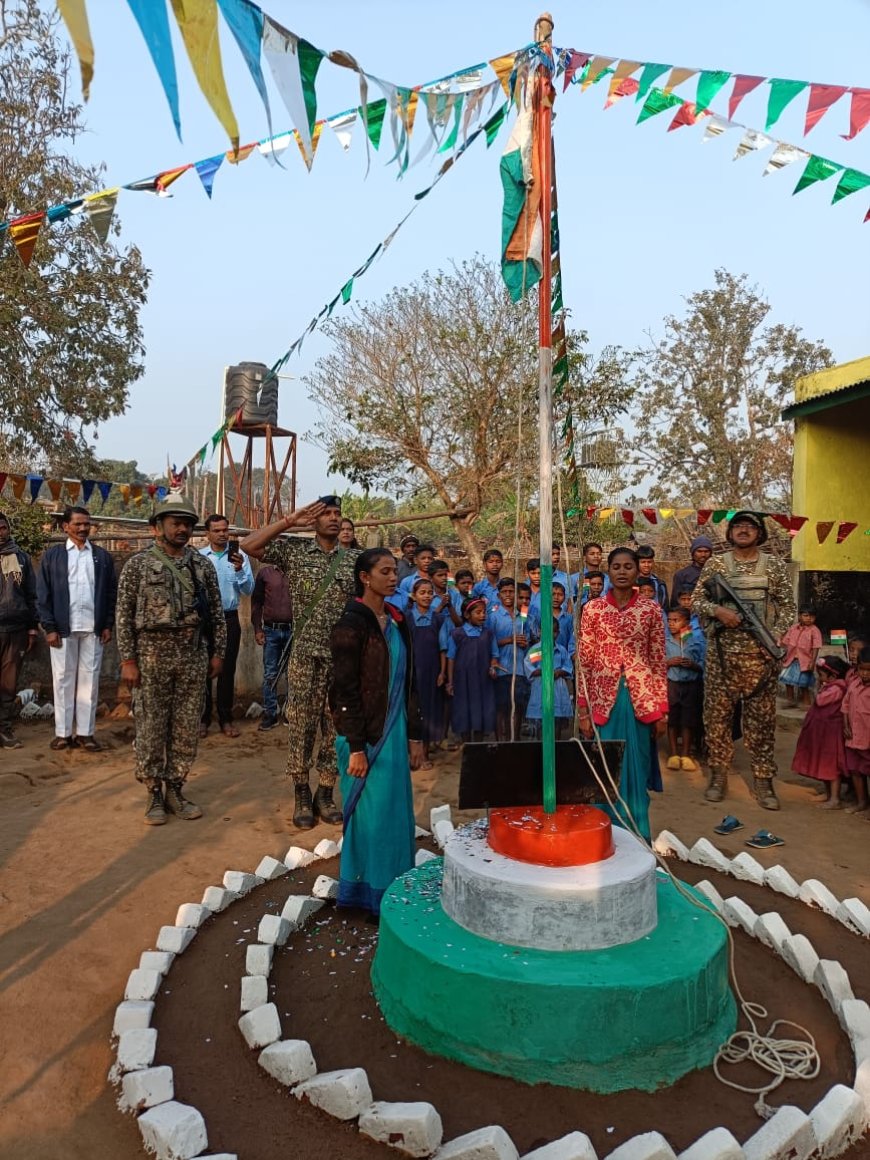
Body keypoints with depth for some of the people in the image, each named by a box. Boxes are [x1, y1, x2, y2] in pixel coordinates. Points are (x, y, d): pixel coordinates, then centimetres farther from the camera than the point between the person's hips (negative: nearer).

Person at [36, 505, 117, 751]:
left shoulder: (102, 556, 8)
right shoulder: (52, 555, 4)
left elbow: (111, 593, 8)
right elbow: (43, 595, 1)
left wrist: (108, 625, 1)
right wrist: (49, 627, -5)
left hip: (93, 629, 1)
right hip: (62, 629, -1)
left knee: (89, 680, 4)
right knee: (63, 680, 4)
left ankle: (85, 733, 10)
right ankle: (63, 733, 12)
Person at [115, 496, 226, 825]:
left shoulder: (203, 564, 7)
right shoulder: (138, 564, -1)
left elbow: (216, 612, 9)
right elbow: (124, 615, -3)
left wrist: (217, 652, 5)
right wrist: (128, 660, -7)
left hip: (194, 655, 3)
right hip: (152, 654, -2)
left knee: (188, 729, 8)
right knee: (151, 728, 4)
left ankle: (175, 789, 22)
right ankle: (155, 794, 18)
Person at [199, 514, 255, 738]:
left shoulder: (240, 556, 0)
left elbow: (248, 590, -5)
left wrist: (240, 570, -21)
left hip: (229, 618, 1)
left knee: (227, 670, 6)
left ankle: (226, 719, 15)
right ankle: (202, 718, 16)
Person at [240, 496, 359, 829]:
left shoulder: (355, 559, 6)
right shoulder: (294, 551, 2)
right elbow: (248, 546, -9)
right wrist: (290, 521, -9)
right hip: (306, 655, -2)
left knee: (336, 728, 8)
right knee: (302, 726, 4)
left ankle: (326, 795, 21)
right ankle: (302, 796, 18)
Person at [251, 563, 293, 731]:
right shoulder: (265, 572, 4)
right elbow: (256, 602, 6)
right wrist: (257, 629, 2)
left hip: (293, 630, -1)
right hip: (270, 630, 1)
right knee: (270, 675, 6)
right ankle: (270, 714, 14)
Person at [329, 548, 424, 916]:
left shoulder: (396, 621, 9)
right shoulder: (352, 624, -12)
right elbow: (345, 689, -14)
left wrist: (415, 736, 11)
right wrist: (355, 748, -16)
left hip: (395, 731, 7)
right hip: (365, 735, -7)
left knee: (396, 811, 13)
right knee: (370, 813, 3)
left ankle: (395, 890, 28)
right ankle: (366, 890, 21)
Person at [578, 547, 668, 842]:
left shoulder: (651, 609, 3)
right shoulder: (593, 609, 1)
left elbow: (659, 661, 4)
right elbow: (584, 663, 1)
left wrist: (662, 709, 2)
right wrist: (583, 710, -2)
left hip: (641, 699, 0)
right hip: (604, 699, 0)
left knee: (637, 770, 7)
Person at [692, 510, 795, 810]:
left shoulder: (774, 566, 7)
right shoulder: (715, 564, 6)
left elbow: (787, 605, 7)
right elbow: (696, 600, 5)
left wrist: (777, 634, -9)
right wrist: (717, 610, -14)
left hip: (760, 652, 0)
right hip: (721, 650, 0)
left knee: (762, 716, 3)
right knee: (717, 713, 3)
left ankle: (762, 779, 12)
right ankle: (718, 774, 15)